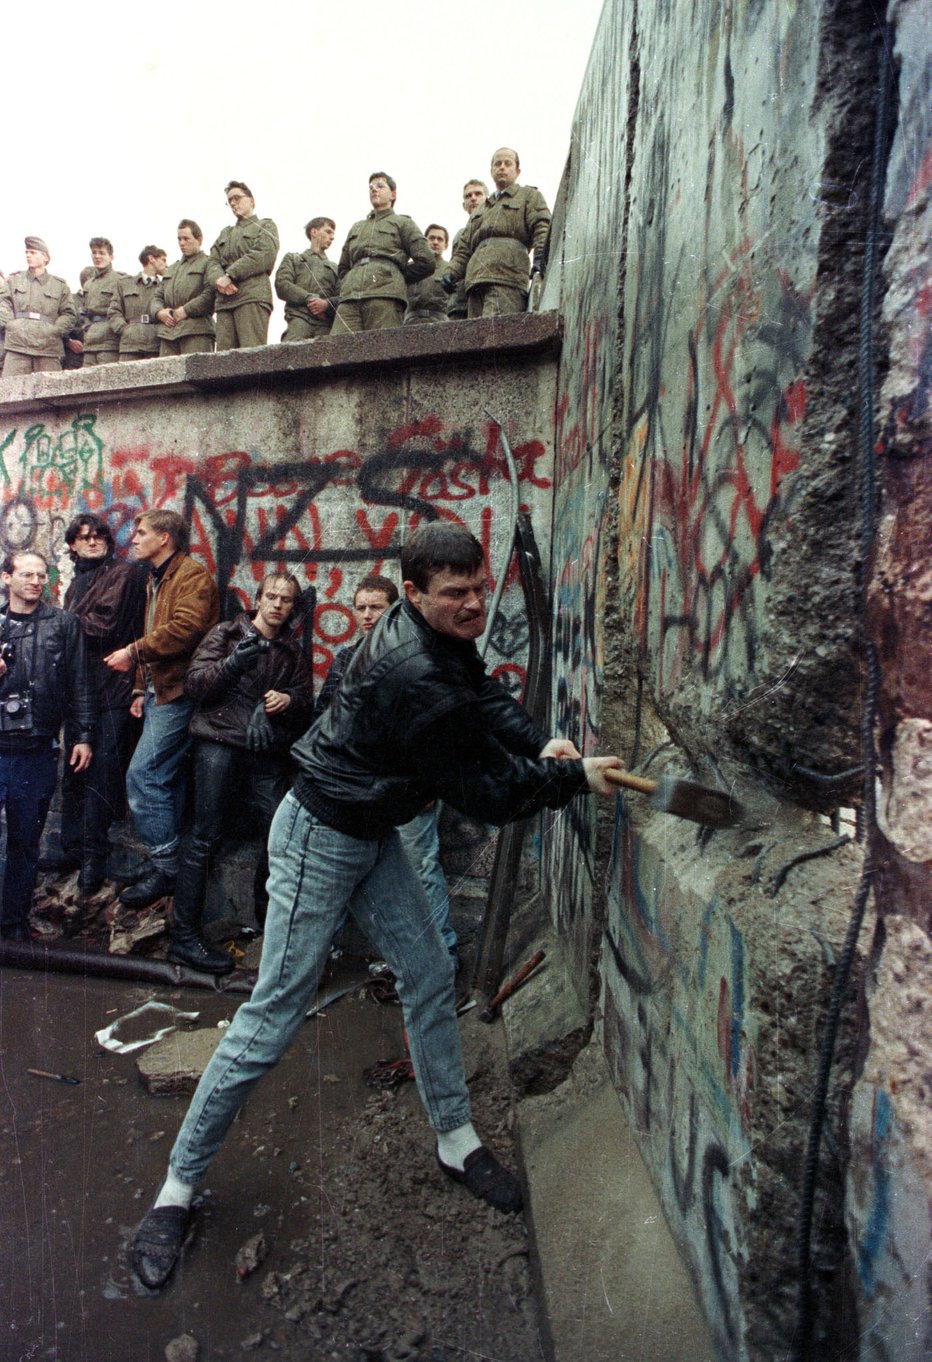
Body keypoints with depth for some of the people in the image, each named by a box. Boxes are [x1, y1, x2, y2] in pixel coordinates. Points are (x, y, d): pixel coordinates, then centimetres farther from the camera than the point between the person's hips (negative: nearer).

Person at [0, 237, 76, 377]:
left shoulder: (59, 285, 14)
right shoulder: (14, 280, 18)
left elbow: (69, 313, 10)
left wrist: (54, 331, -4)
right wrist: (12, 325, -6)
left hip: (48, 347, -1)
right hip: (17, 345, 1)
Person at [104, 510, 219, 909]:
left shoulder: (193, 577, -9)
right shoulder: (156, 580, 23)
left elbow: (184, 629, -24)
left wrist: (133, 653, -17)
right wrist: (142, 689, 20)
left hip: (178, 692, -10)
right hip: (160, 692, 10)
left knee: (143, 775, -14)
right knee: (164, 779, 12)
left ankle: (166, 865, -5)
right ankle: (170, 862, 21)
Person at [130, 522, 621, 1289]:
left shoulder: (444, 639, -4)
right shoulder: (415, 675, -32)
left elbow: (487, 696, 11)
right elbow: (486, 794, -25)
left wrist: (538, 742, -8)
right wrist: (575, 778, -13)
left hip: (372, 834, 9)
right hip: (320, 837, -9)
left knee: (429, 978, 12)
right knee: (276, 1013, -1)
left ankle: (457, 1141, 31)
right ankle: (179, 1186, 19)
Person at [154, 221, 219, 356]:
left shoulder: (208, 263, 8)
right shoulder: (171, 269, 31)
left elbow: (211, 292, -9)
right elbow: (158, 296, 28)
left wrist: (186, 310, -12)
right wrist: (159, 312, 5)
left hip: (196, 331, -6)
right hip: (167, 333, 6)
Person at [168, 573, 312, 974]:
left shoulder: (292, 653, 20)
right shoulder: (226, 634, 9)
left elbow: (306, 703, 18)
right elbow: (193, 683, 0)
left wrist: (290, 700, -5)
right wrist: (233, 662, -17)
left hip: (268, 753, 4)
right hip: (220, 743, -4)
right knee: (205, 838, -5)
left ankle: (268, 920, 20)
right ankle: (183, 937, 3)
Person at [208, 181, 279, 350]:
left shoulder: (265, 225, 16)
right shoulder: (225, 233, 32)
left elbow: (263, 255, -2)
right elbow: (213, 262, 19)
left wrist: (230, 275, -8)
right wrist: (219, 279, -6)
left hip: (252, 297, -5)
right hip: (224, 300, 5)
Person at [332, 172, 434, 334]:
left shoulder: (403, 223, 21)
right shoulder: (356, 228, 35)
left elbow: (426, 262, 8)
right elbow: (342, 268, 38)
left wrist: (395, 278, 11)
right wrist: (349, 286, 18)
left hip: (385, 297, -4)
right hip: (349, 299, 4)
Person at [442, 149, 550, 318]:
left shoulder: (529, 195, 22)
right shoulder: (479, 211, 38)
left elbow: (542, 228, 5)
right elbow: (464, 247, 31)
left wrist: (539, 257, -15)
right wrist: (452, 272, 12)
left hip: (507, 274, -6)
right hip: (475, 278, 6)